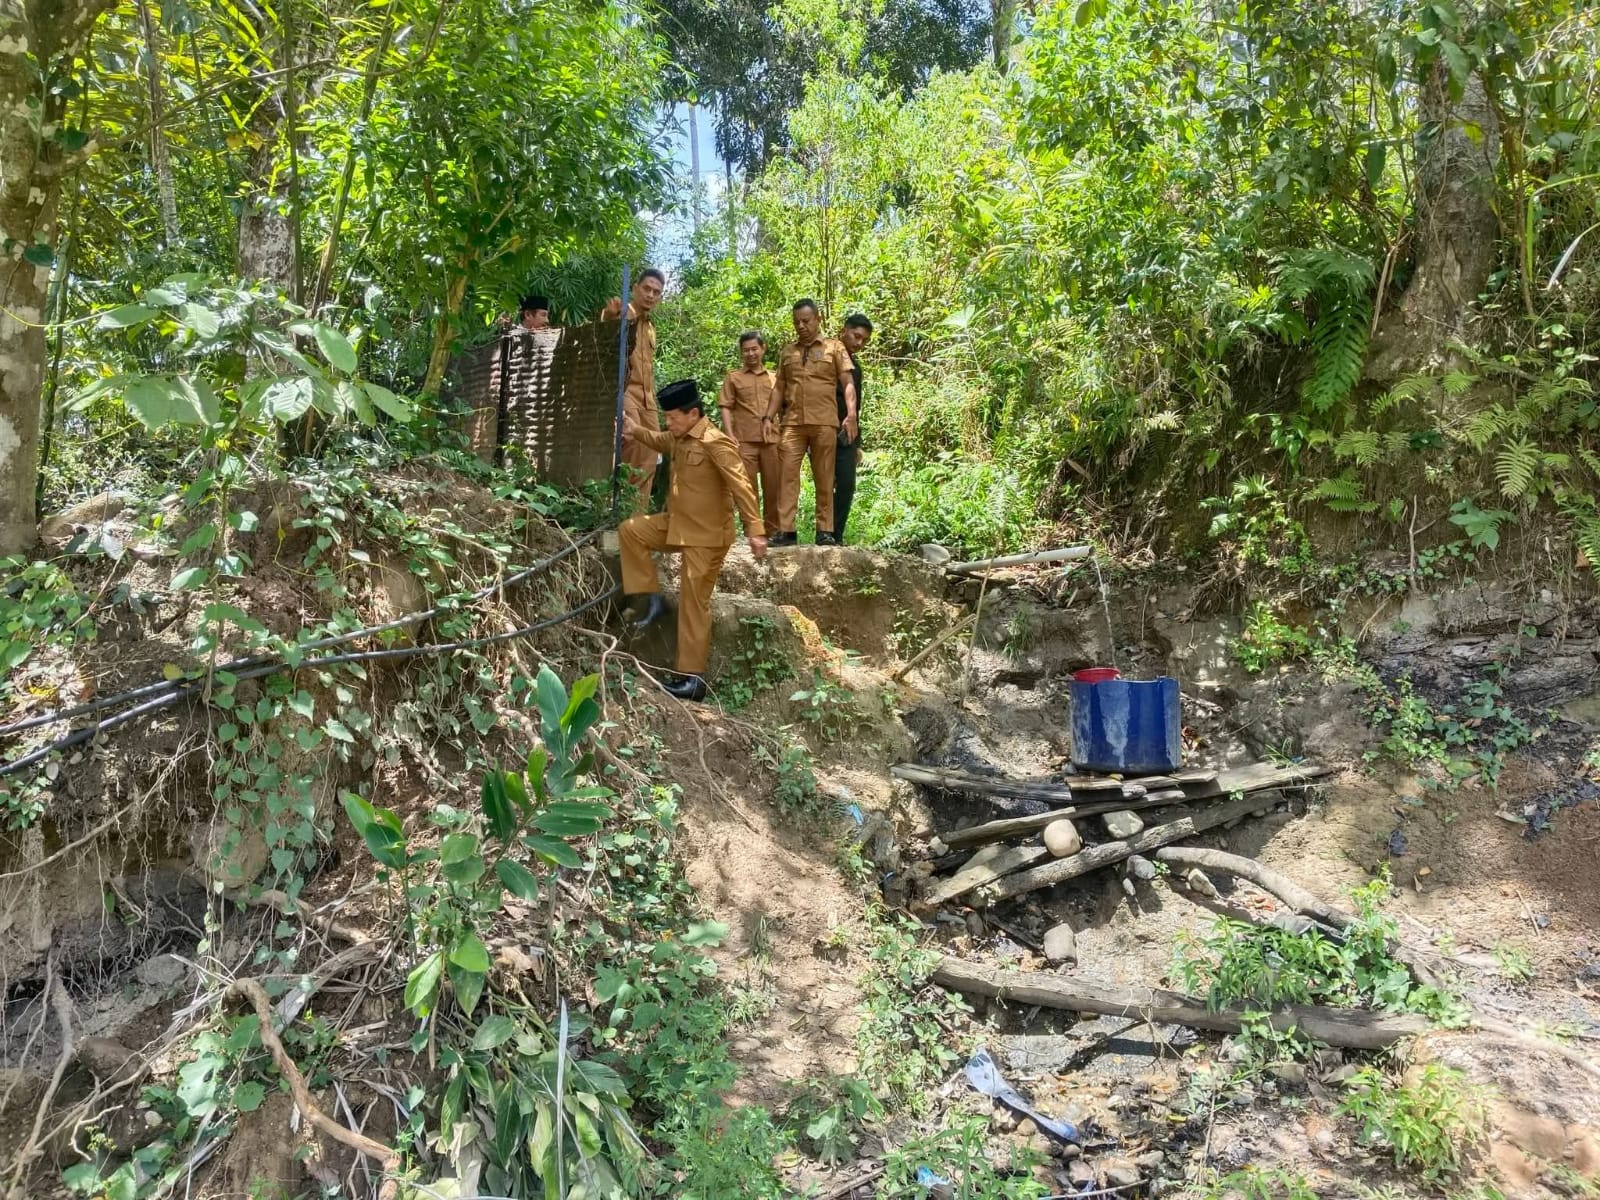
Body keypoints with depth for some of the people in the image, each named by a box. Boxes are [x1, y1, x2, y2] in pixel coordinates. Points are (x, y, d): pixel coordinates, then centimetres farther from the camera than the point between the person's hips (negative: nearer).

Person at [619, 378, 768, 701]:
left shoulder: (716, 442, -21)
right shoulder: (679, 437, 6)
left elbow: (740, 486, -26)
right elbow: (659, 441, 32)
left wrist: (755, 530, -31)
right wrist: (635, 430, 14)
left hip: (706, 534, -9)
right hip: (676, 524, 9)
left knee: (693, 604, -4)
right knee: (630, 529, 4)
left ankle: (693, 677, 4)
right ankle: (652, 599, 9)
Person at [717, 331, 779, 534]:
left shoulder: (774, 378, 17)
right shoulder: (733, 377, 12)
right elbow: (726, 407, 5)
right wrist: (729, 435, -8)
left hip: (771, 439, 2)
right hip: (744, 440, -2)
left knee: (773, 487, 2)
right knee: (747, 486, -3)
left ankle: (773, 529, 11)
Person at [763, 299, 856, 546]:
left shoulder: (834, 348, 8)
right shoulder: (787, 352, 18)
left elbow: (848, 384, 2)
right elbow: (779, 387, 18)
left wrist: (851, 414, -11)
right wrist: (769, 416, 7)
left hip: (824, 423, -2)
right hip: (792, 423, 3)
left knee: (824, 478, 1)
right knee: (787, 475, -5)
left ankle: (825, 530, 4)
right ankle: (785, 530, -6)